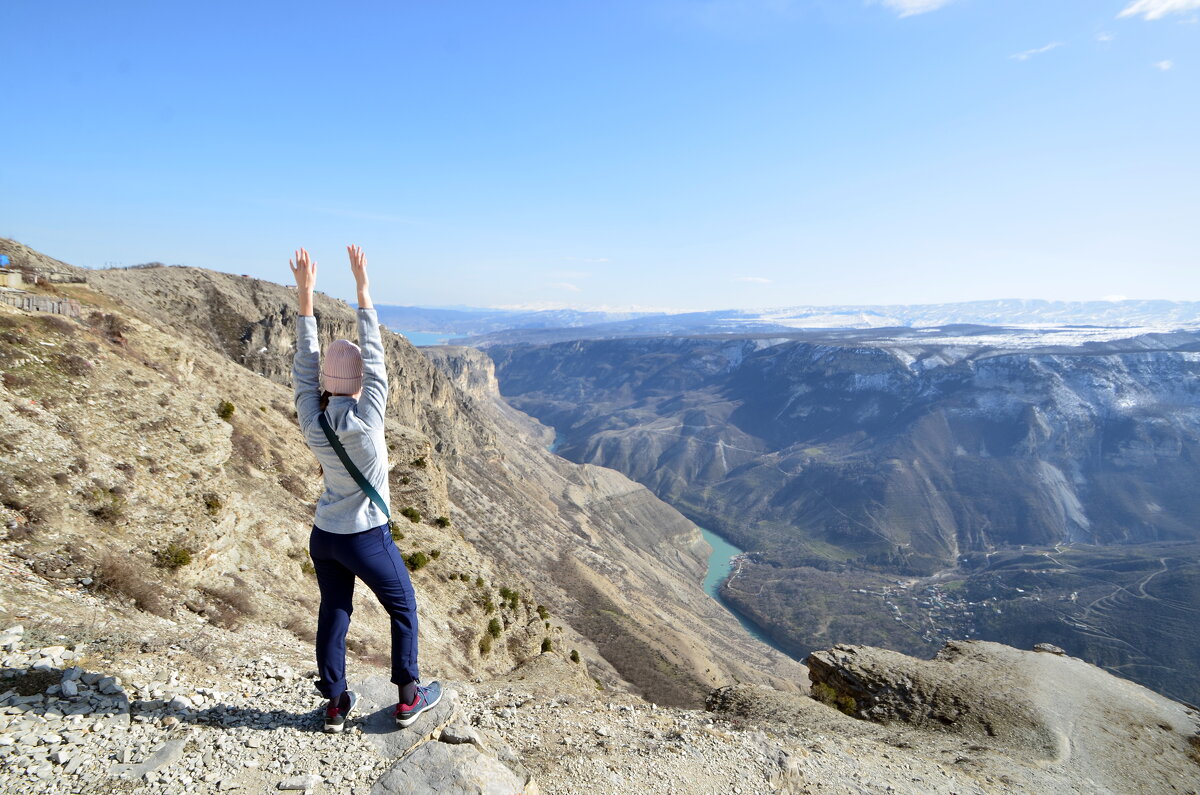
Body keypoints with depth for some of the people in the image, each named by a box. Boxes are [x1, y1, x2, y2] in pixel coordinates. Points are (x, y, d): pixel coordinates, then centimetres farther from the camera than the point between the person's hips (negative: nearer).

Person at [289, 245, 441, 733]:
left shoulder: (310, 421, -10)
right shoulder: (367, 417, -23)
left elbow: (305, 363, -1)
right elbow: (374, 352, -17)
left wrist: (305, 292, 1)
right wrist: (362, 284, -11)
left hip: (323, 536, 5)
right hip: (367, 539, -5)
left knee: (333, 614, 18)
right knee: (403, 608, 15)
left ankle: (335, 704, 32)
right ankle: (409, 697, 26)